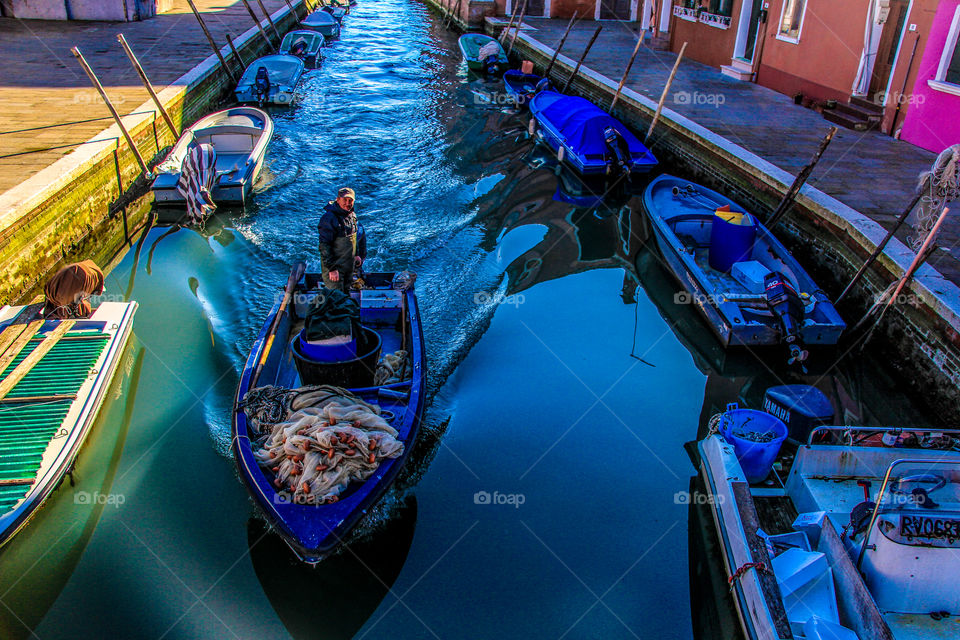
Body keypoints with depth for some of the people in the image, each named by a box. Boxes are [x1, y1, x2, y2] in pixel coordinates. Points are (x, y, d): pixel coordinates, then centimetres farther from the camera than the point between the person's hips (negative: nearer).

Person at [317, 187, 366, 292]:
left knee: (346, 294, 18)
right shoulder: (328, 218, -19)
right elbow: (324, 246, -22)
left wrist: (359, 255, 13)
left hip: (349, 267, 8)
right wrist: (332, 268, -24)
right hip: (334, 267, -8)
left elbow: (361, 236, 23)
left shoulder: (352, 215, 6)